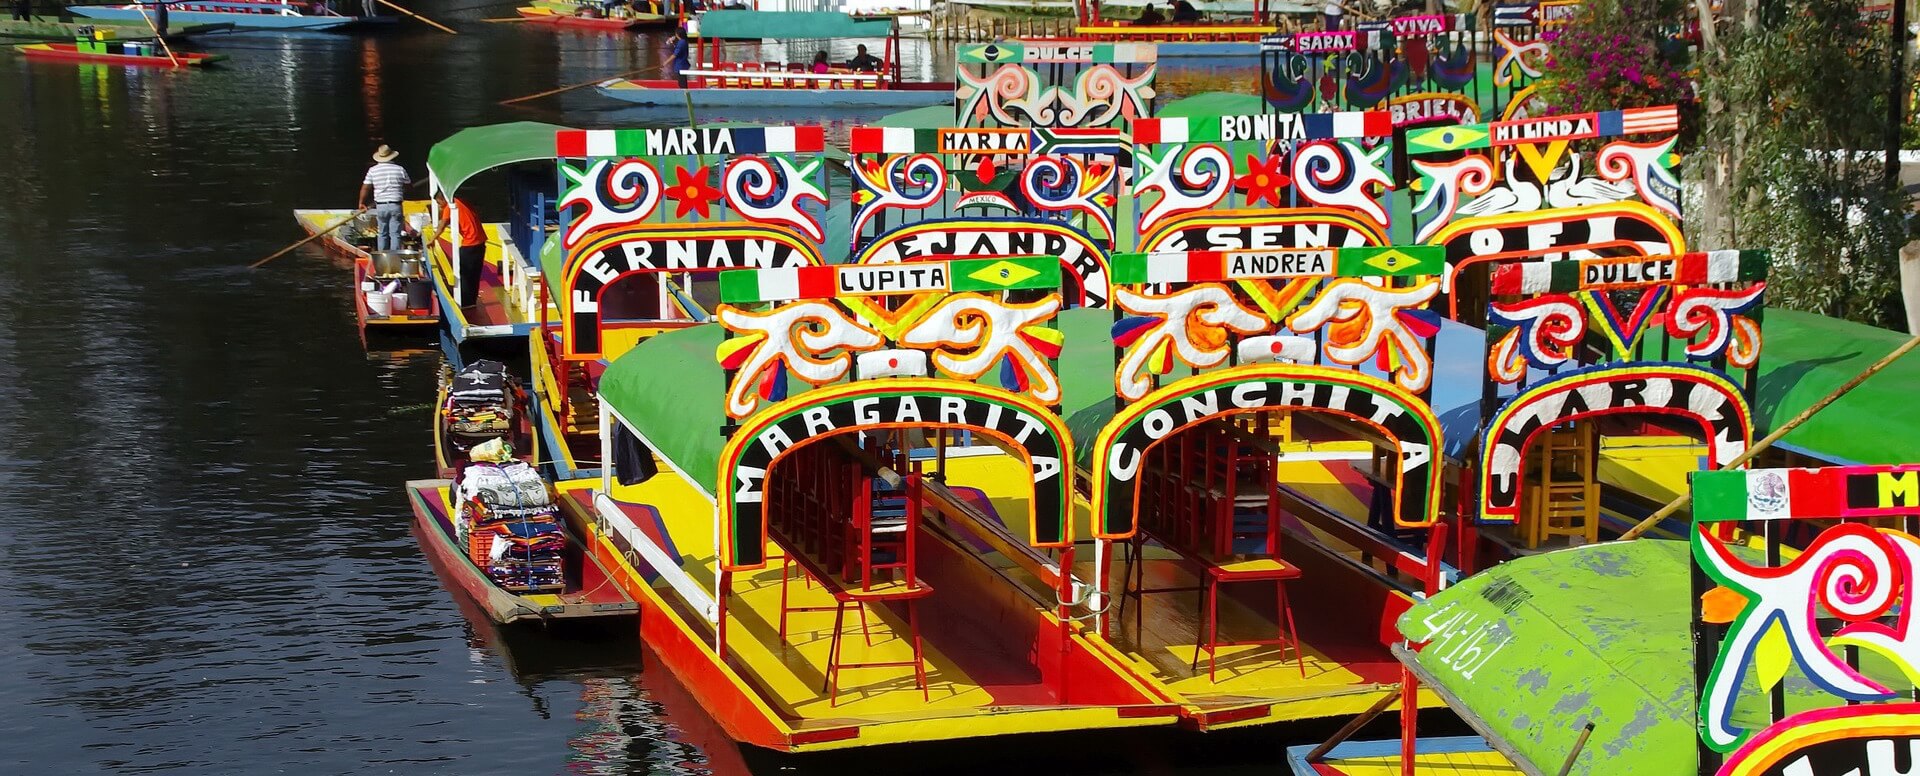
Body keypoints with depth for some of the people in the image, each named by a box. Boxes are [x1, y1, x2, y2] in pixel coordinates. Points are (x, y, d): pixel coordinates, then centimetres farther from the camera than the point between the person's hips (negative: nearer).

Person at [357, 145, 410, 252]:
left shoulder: (373, 170, 1)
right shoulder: (400, 169, -2)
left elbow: (365, 188, 2)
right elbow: (409, 185, 8)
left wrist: (361, 203, 14)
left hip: (380, 206, 2)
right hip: (395, 206, -2)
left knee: (382, 234, 12)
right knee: (395, 234, -1)